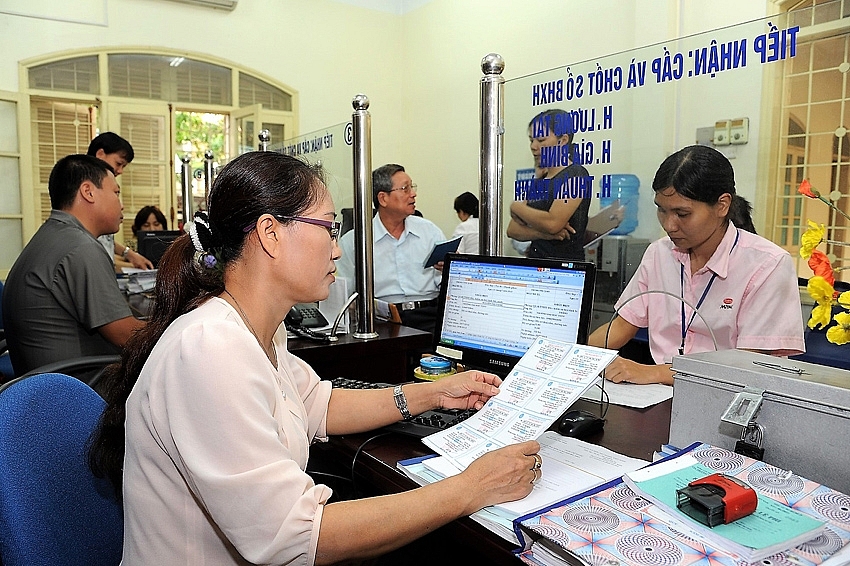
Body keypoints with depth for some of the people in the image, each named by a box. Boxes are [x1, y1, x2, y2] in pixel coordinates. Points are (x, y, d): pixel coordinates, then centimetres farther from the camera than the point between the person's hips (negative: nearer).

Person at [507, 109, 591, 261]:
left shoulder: (576, 175, -3)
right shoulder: (539, 181, 18)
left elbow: (552, 223, -15)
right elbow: (512, 230, 12)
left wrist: (516, 207, 0)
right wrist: (542, 233, -7)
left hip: (565, 266, -6)